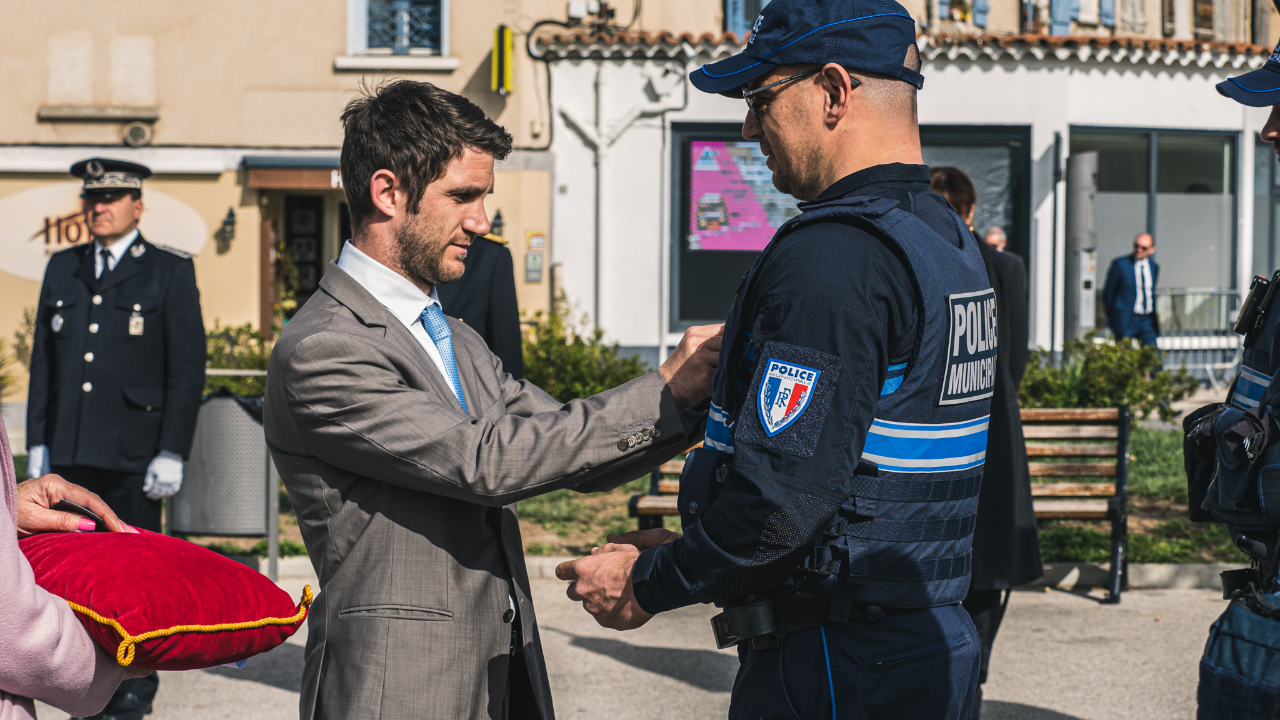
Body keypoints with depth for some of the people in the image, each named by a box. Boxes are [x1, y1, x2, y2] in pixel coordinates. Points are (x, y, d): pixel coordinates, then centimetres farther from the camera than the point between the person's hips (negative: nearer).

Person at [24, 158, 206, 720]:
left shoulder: (170, 273, 0)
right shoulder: (63, 269, 14)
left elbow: (188, 369, -4)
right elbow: (43, 361, 15)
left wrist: (171, 455, -10)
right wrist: (36, 444, 8)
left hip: (133, 454, -4)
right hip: (69, 453, 4)